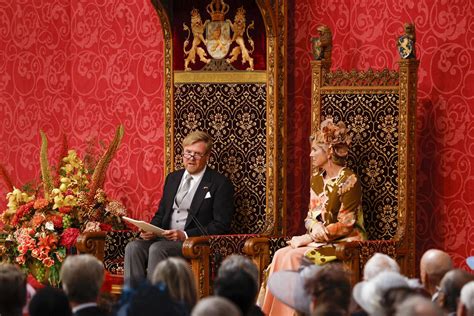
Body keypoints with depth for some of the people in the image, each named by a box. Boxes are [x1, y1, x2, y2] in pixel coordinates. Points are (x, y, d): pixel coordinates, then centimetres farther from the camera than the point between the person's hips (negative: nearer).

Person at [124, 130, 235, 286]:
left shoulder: (220, 184, 1)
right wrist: (151, 230, 1)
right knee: (133, 247, -23)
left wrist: (185, 235, -16)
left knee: (157, 248, -33)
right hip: (164, 238, 6)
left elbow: (221, 226, -6)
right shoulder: (173, 178, 22)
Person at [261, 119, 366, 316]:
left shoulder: (348, 180, -12)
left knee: (292, 257, -26)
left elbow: (344, 225, -15)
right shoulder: (317, 179, 13)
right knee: (281, 255, -19)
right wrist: (315, 228, -9)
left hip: (343, 243, -7)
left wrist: (311, 238, -15)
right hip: (318, 239, 7)